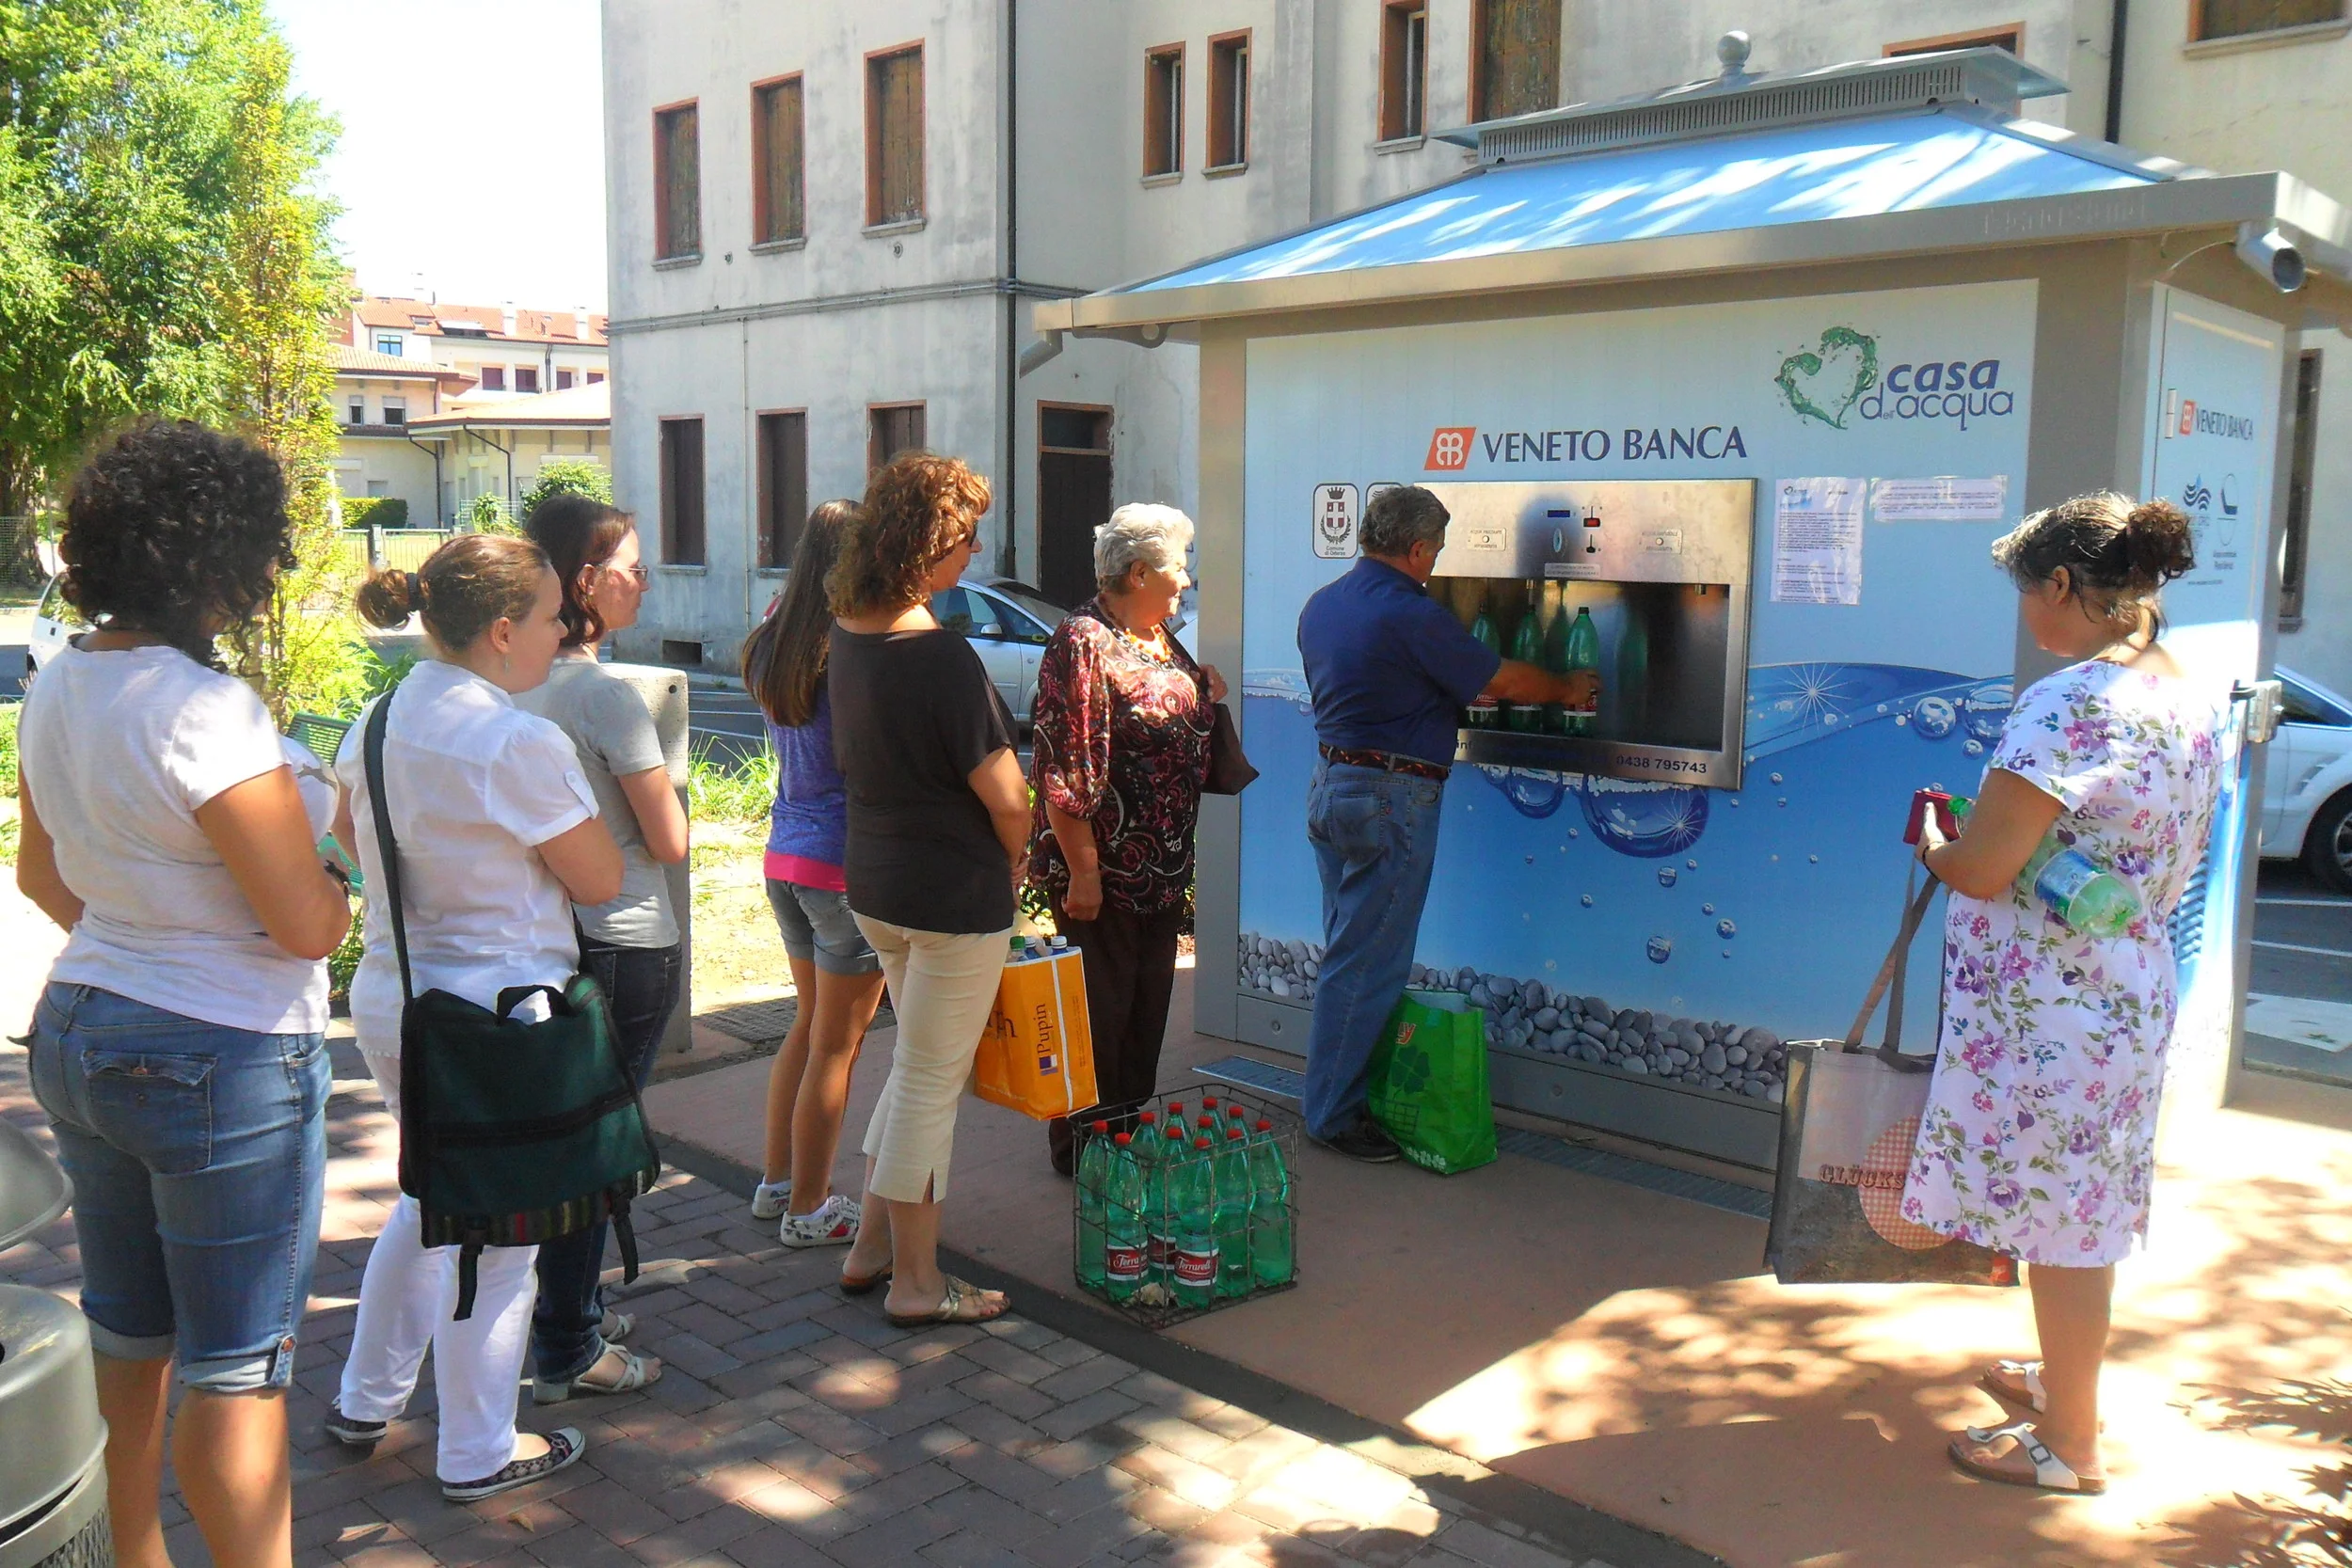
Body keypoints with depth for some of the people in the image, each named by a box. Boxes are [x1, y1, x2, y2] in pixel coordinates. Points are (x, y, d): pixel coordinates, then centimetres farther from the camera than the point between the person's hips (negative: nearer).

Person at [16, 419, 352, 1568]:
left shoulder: (58, 686, 3)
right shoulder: (203, 708, -24)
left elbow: (41, 876, 16)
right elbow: (307, 923, -23)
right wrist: (343, 877, -2)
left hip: (76, 1031, 9)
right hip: (219, 1061, -9)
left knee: (127, 1339, 22)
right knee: (238, 1369, 5)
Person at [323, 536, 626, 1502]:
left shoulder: (381, 718, 3)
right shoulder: (519, 742, -22)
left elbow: (347, 829, 20)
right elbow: (600, 881, -13)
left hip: (388, 998, 8)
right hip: (495, 1017, -8)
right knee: (496, 1235, 8)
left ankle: (365, 1403, 41)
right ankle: (477, 1456, 24)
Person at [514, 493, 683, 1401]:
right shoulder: (605, 695, -19)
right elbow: (669, 842, -14)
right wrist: (663, 795, 5)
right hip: (623, 945, -8)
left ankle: (566, 1311, 35)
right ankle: (567, 1353, 15)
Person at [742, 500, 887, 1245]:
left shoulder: (773, 647, 4)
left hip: (785, 855, 8)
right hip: (847, 863, -8)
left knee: (810, 1022, 22)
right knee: (836, 1044, 6)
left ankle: (777, 1180, 33)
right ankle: (808, 1209, 17)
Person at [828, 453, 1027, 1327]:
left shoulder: (847, 632, 3)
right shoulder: (939, 656, -23)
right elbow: (1004, 795, -22)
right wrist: (1016, 859, 0)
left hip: (873, 884, 8)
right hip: (957, 894, -8)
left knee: (918, 1066, 24)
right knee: (929, 1084, 5)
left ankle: (870, 1245, 33)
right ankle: (916, 1284, 20)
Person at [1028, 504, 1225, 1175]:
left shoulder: (1160, 639, 12)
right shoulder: (1084, 642, -17)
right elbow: (1066, 768, -21)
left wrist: (1206, 692, 8)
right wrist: (1081, 868, -23)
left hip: (1161, 866, 9)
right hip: (1102, 867, -9)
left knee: (1149, 1002, 17)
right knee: (1099, 1008, 1)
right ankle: (1080, 1149, 16)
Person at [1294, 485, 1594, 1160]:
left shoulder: (1321, 604, 9)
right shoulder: (1409, 614, -17)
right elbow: (1501, 681, -9)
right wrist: (1567, 689, 9)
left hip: (1329, 786, 9)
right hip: (1391, 800, -9)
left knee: (1347, 952, 16)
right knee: (1367, 964, -1)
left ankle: (1335, 1099, 24)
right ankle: (1335, 1115, 7)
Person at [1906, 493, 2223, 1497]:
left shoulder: (2069, 705, -24)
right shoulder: (2196, 698, 6)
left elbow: (1979, 870, -26)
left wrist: (1933, 841, -3)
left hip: (2047, 1007, -9)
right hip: (2133, 988, 9)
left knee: (2057, 1219, 5)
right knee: (2085, 1204, 24)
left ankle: (2069, 1443, 21)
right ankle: (2066, 1377, 42)